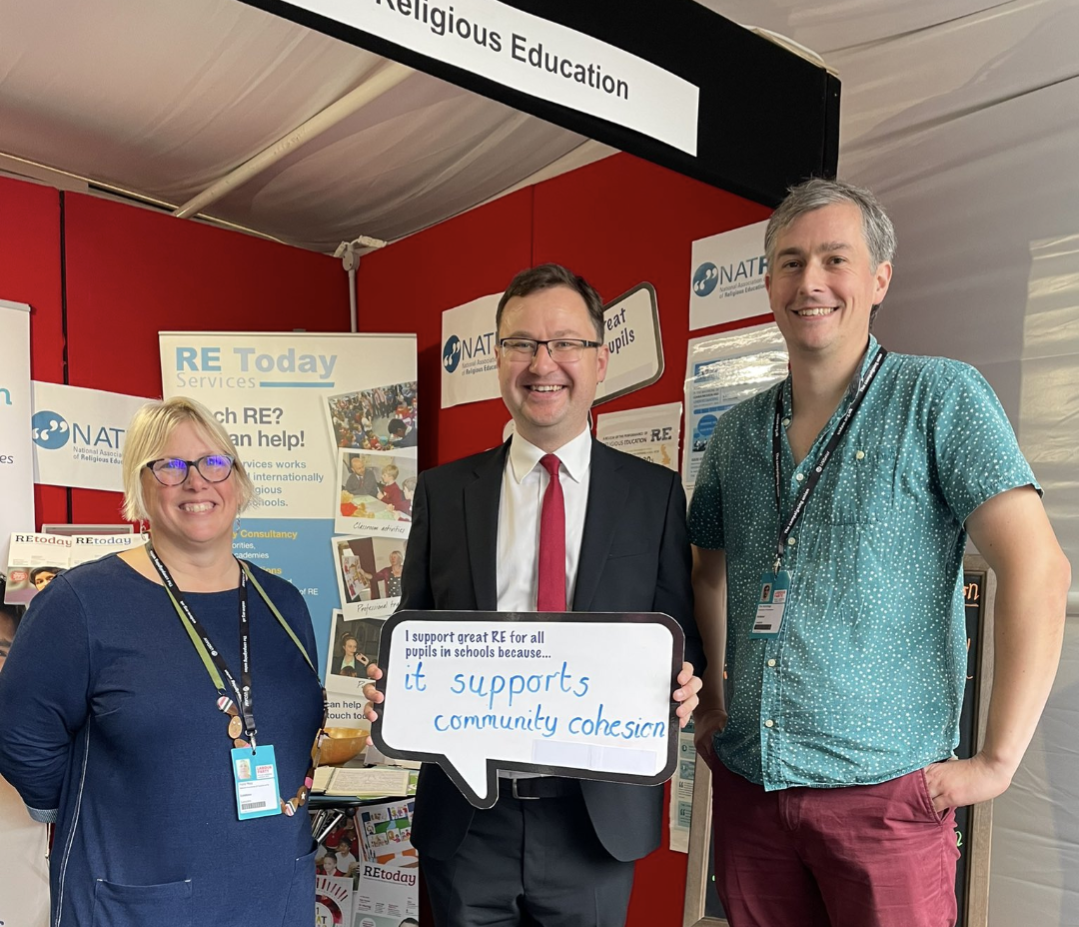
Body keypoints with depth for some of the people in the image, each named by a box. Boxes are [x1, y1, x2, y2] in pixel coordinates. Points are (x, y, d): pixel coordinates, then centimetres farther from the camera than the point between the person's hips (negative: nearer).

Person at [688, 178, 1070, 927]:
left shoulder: (939, 397, -8)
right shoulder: (738, 432, 6)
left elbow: (1037, 567, -14)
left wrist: (998, 762, -15)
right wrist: (714, 701, 10)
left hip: (884, 788, -4)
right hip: (746, 780, 4)